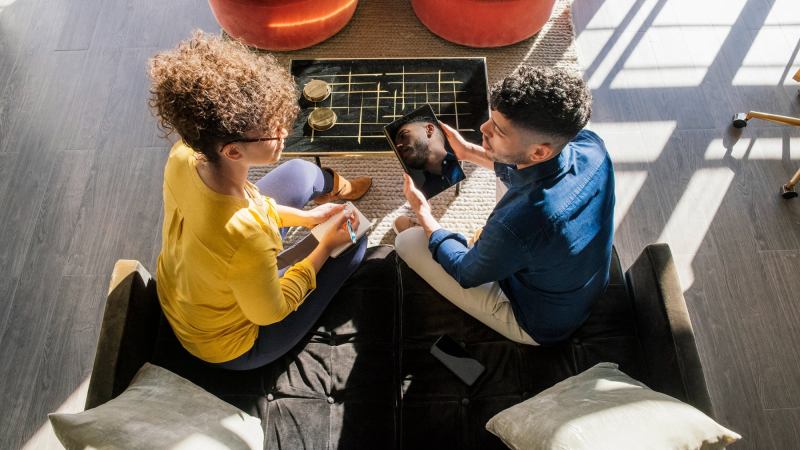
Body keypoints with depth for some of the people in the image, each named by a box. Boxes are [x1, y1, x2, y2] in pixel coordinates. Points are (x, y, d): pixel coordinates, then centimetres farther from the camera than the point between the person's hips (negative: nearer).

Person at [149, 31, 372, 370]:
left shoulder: (183, 156, -25)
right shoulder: (247, 241, -46)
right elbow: (270, 313, -24)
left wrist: (305, 216, -1)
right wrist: (327, 245, -14)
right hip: (229, 347, -5)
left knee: (301, 172, 10)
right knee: (353, 242, 2)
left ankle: (334, 188, 47)